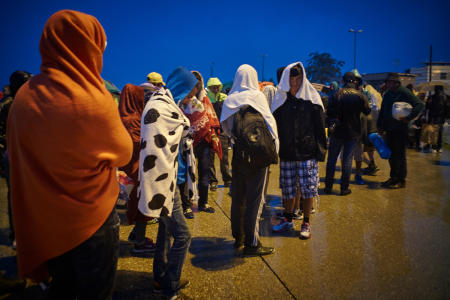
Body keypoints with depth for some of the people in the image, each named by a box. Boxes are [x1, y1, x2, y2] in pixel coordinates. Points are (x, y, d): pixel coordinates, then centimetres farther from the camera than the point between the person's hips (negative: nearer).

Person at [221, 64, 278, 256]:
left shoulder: (230, 100, 2)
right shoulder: (257, 96, -9)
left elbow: (226, 127, 8)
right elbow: (269, 123, -9)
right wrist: (273, 147, 1)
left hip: (238, 153, 5)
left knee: (238, 197, 15)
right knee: (254, 198, 1)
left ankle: (238, 237, 27)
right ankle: (251, 244, 6)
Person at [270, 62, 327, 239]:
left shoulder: (312, 100, 0)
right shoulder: (280, 101, 6)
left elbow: (320, 127, 0)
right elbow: (274, 126, 9)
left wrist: (321, 150, -5)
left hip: (307, 153, -2)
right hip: (287, 153, 2)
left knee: (307, 189, 0)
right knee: (288, 189, 10)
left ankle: (306, 223, 15)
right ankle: (288, 220, 27)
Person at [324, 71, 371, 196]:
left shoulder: (338, 94, -9)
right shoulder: (360, 95, -4)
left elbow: (329, 112, -9)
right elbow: (367, 111, 7)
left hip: (337, 131, -1)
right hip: (353, 133, 1)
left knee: (332, 158, 10)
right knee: (347, 160, 7)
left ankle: (328, 186, 14)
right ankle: (344, 188, 10)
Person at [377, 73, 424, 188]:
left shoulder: (404, 93, -10)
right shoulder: (387, 94, 12)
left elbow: (420, 105, -16)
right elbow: (382, 111, 19)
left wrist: (408, 118, -25)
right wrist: (380, 125, 12)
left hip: (401, 130, -7)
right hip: (389, 130, 7)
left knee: (399, 155, -1)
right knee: (391, 154, 12)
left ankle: (401, 180, 9)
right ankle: (393, 177, 25)